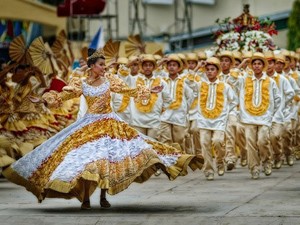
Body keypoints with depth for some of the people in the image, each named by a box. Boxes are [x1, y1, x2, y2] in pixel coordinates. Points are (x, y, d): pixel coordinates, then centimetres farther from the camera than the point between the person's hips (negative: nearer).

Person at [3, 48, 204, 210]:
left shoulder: (109, 80, 2)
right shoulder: (81, 84, -3)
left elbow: (128, 90, 9)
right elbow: (63, 96, 1)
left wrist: (149, 91, 7)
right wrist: (43, 99, -9)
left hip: (110, 124, 2)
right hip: (90, 125, -2)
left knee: (107, 157, -2)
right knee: (86, 158, -9)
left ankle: (104, 197, 8)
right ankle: (85, 197, 1)